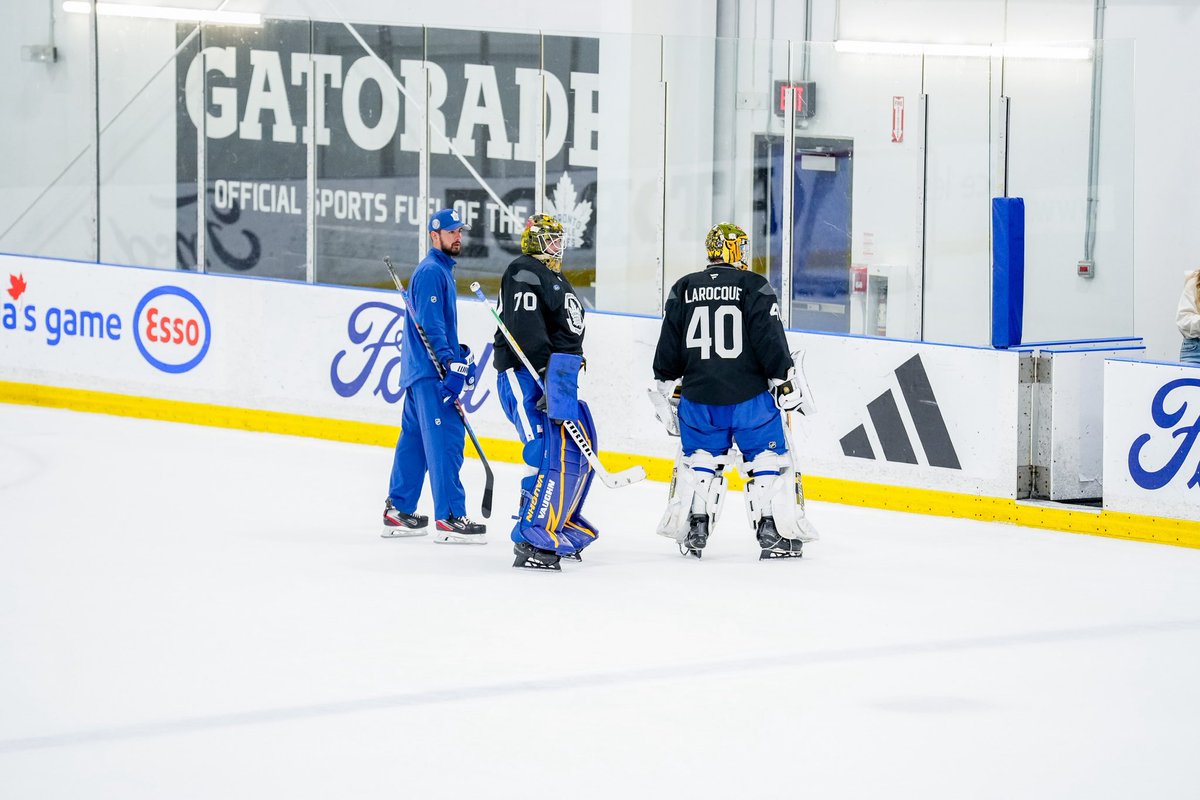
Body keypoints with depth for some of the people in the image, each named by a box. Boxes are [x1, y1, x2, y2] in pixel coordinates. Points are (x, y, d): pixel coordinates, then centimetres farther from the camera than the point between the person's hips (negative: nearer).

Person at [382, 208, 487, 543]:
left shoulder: (443, 270, 21)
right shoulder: (431, 271, -13)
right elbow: (430, 324, -21)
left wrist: (462, 355, 19)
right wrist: (451, 365, -26)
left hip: (419, 370, 11)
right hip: (429, 371, -11)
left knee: (415, 438, 14)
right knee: (445, 439, -12)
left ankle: (398, 511, 20)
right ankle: (449, 518, -15)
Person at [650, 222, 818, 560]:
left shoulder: (683, 289, 5)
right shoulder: (754, 287, -6)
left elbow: (669, 346, 8)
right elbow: (770, 341, -10)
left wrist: (665, 389, 16)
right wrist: (787, 382, -4)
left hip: (698, 397, 3)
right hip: (750, 396, -3)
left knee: (698, 463, 17)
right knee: (768, 462, 5)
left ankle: (693, 532, 15)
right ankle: (774, 534, 1)